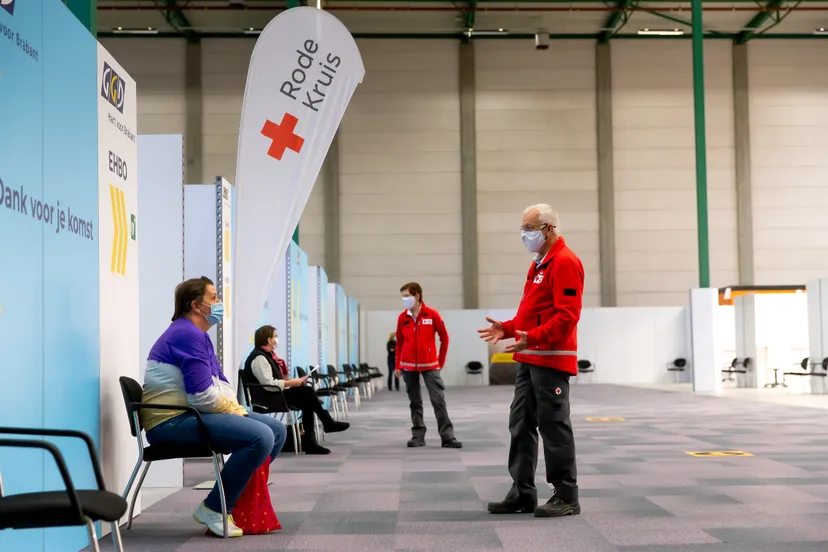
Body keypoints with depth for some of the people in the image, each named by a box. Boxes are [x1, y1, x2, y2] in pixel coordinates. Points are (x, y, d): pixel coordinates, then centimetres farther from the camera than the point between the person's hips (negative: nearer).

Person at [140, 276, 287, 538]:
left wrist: (237, 409, -1)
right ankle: (213, 509, -13)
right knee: (260, 438, -26)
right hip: (172, 420, -11)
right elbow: (202, 396, -24)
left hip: (192, 414, 11)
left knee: (276, 430, 6)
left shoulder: (197, 335, 18)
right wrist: (238, 412, -10)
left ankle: (244, 501, 8)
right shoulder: (187, 334, -16)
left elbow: (220, 382, 16)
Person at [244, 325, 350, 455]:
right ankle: (328, 423, 2)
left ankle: (309, 442, -17)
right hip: (266, 397, -10)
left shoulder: (267, 355, 16)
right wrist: (290, 383, -16)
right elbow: (268, 384, -24)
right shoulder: (259, 358, -15)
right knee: (308, 394, -18)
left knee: (307, 398, -11)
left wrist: (294, 382, 3)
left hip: (276, 393, 10)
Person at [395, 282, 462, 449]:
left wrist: (441, 361, 4)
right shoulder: (402, 318, 1)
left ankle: (447, 437, -4)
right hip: (408, 366, 2)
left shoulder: (432, 315, -6)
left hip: (430, 365, -2)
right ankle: (418, 436, 15)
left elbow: (444, 338, 2)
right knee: (415, 402, 8)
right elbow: (399, 343, 9)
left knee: (439, 400, -6)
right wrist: (397, 365, 7)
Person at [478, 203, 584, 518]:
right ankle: (523, 493, 17)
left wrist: (533, 337, -30)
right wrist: (508, 328, 12)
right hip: (530, 359, 10)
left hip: (552, 359, -10)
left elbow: (567, 315, -21)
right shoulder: (540, 263, 19)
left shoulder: (565, 263, -12)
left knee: (554, 425, -4)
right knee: (521, 424, 10)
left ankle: (566, 497, 5)